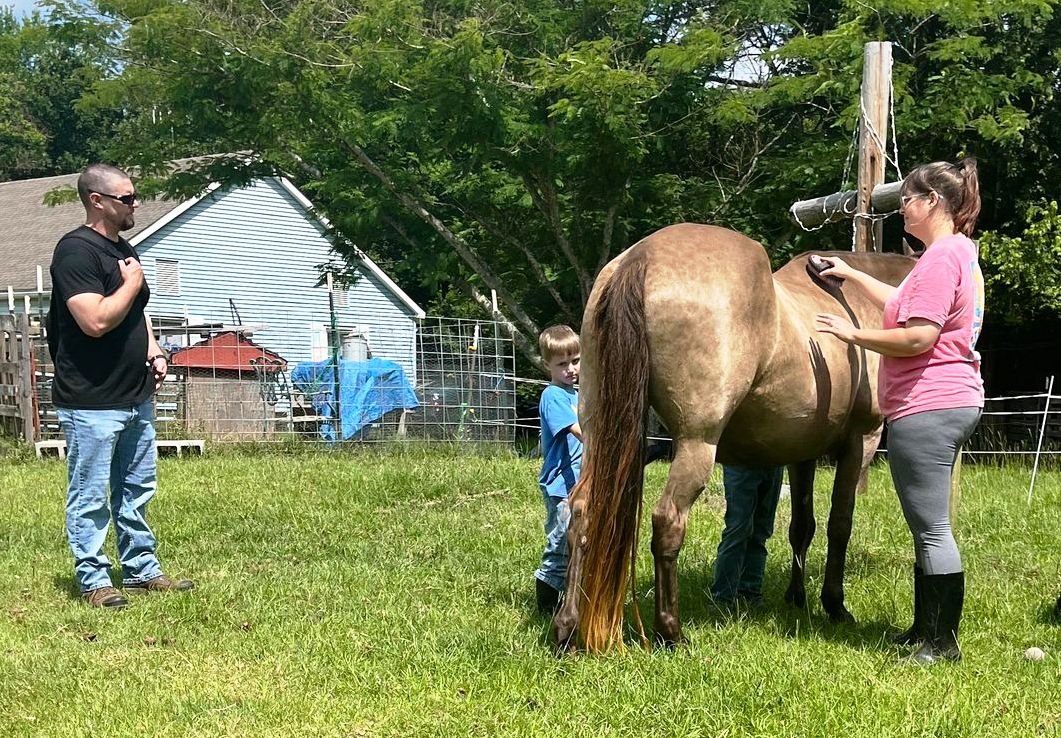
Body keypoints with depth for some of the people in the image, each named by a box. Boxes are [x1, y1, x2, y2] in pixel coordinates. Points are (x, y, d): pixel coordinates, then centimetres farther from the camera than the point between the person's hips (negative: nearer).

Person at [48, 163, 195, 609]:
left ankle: (141, 570, 25)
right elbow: (96, 321, -26)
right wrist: (132, 282, -13)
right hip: (91, 402, -9)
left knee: (136, 490, 16)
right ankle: (93, 580, 8)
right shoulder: (76, 250, -16)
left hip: (135, 397, 9)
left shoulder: (123, 249, 13)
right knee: (90, 498, 1)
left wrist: (153, 351, 9)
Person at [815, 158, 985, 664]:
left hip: (927, 409, -11)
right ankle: (925, 630, 24)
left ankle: (943, 642, 0)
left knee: (932, 529, -6)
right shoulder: (960, 251, 17)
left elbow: (917, 336, -24)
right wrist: (852, 276, 35)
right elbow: (904, 304, 31)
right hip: (952, 401, 11)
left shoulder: (941, 257, -17)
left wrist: (855, 335, -13)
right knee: (927, 527, 16)